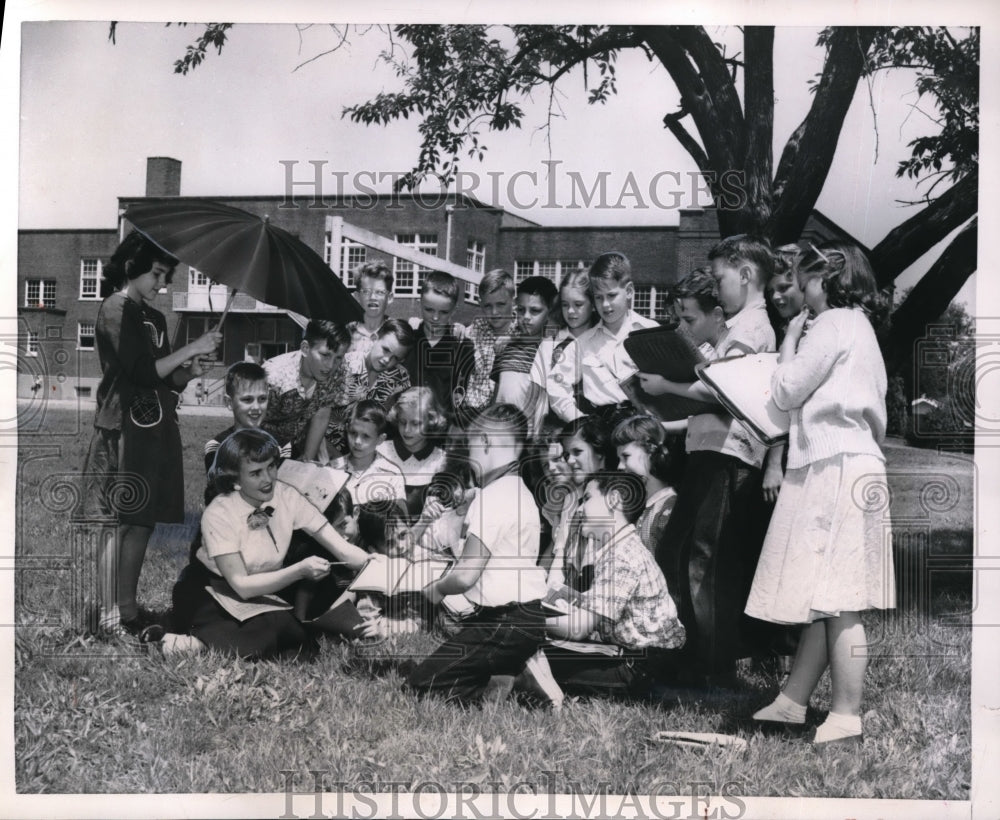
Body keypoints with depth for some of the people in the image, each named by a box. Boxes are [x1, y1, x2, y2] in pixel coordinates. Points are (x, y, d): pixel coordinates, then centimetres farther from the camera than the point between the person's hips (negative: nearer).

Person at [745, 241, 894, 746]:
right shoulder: (860, 328, 24)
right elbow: (877, 417, 25)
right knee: (824, 602, 10)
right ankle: (792, 703, 15)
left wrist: (790, 340, 6)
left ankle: (846, 719, -8)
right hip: (849, 463, 10)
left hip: (836, 468, -10)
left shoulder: (833, 325, -6)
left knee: (836, 604, -10)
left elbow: (786, 391, -7)